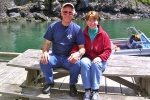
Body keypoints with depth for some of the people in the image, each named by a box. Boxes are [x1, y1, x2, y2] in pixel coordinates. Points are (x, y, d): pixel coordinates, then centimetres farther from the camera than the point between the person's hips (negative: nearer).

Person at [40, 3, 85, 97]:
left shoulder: (77, 29, -6)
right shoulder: (53, 26, -2)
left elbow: (82, 48, -8)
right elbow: (47, 43, 1)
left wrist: (78, 54, -32)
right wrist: (45, 52, -22)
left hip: (69, 57, -1)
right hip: (55, 56, 2)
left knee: (77, 63, -33)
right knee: (43, 61, -28)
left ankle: (72, 84, -2)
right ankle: (49, 82, 2)